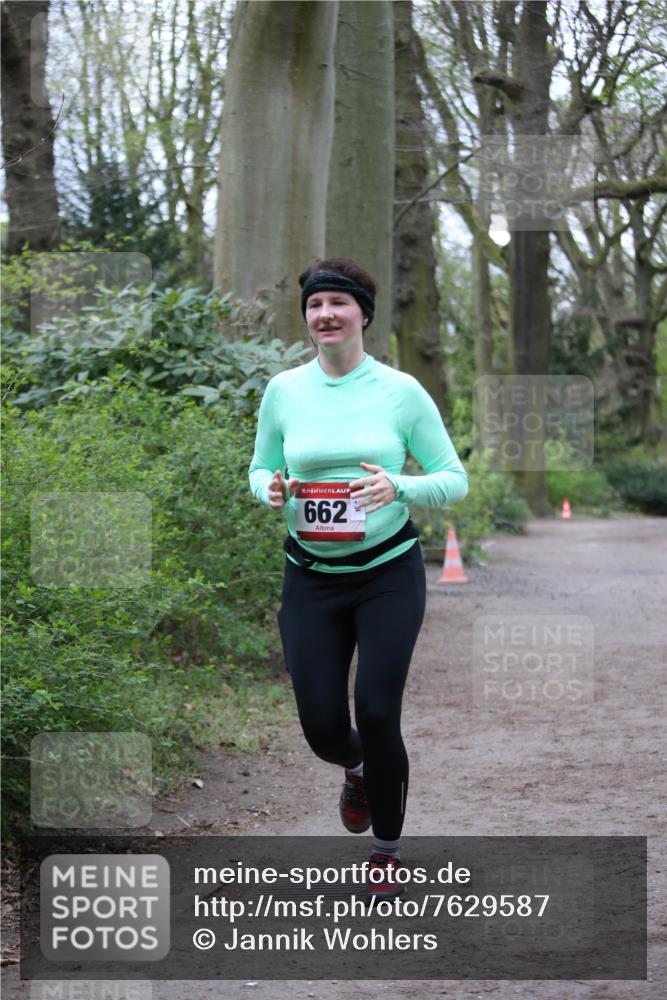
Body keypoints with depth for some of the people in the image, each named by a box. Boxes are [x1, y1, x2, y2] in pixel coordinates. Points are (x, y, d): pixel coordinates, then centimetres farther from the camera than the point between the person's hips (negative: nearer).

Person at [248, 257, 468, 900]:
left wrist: (398, 486, -22)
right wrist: (270, 488, -11)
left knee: (376, 714, -8)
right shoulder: (283, 390, 0)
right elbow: (259, 469, 13)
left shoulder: (401, 390, -6)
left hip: (388, 574, -2)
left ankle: (387, 851, 18)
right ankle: (357, 769, 40)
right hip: (311, 578, 2)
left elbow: (454, 480, -2)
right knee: (321, 726, -1)